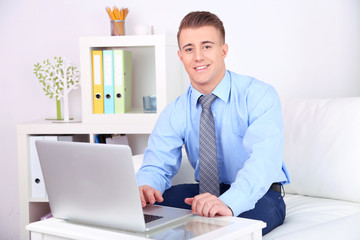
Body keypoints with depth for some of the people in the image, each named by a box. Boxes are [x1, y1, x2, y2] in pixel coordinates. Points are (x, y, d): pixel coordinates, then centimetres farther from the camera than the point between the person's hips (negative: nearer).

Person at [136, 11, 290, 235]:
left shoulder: (260, 96, -15)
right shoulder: (175, 112, 0)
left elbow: (264, 160, -30)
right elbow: (157, 164, -6)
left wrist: (229, 202, -50)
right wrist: (144, 187, -33)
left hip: (259, 195, -5)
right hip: (206, 192, 5)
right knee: (145, 209, -19)